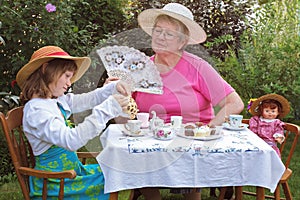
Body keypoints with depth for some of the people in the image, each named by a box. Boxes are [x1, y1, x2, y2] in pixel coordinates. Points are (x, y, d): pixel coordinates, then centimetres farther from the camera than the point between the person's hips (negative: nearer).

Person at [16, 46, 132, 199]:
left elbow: (88, 99, 17)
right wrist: (106, 109, -33)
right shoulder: (36, 110, -21)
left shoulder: (58, 101, 5)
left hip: (72, 169, 9)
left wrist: (114, 87, -1)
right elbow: (71, 140, -32)